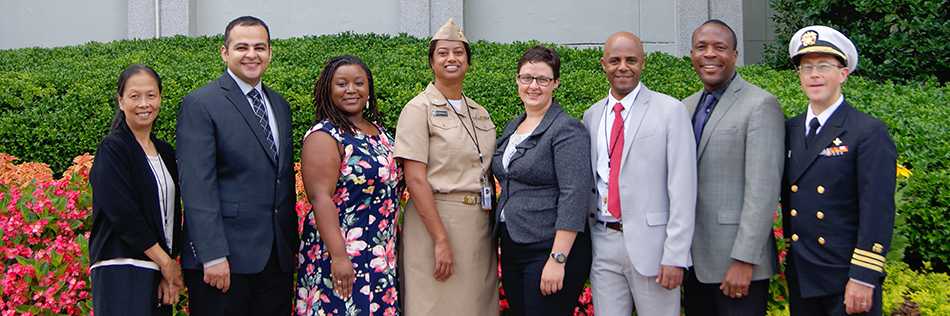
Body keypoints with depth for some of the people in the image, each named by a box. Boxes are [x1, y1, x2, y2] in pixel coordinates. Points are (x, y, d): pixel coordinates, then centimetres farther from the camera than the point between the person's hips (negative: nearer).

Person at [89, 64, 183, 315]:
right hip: (122, 272, -6)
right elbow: (123, 214, -14)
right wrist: (166, 262, -10)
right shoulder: (113, 149, -5)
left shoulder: (165, 152, 14)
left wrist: (171, 263, -2)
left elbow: (173, 214, 11)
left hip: (159, 271, 6)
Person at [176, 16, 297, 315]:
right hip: (226, 257, -6)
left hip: (278, 257, 6)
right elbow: (197, 187, -13)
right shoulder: (200, 105, -6)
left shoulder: (280, 105, 15)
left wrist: (292, 244, 13)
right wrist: (214, 256, -19)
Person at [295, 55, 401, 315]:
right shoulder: (324, 136, -11)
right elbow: (320, 198, -18)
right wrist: (339, 256, -24)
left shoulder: (377, 129, 11)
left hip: (382, 255, 7)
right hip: (343, 256, -7)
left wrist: (392, 245, 17)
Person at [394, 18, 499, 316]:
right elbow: (416, 180, -13)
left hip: (479, 224, 6)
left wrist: (492, 228, 8)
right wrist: (441, 240, -18)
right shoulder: (419, 109, -6)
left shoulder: (480, 113, 13)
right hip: (435, 219, -6)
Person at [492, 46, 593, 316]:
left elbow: (575, 197, -18)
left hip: (550, 250, -7)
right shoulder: (513, 127, 13)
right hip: (512, 249, 8)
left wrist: (558, 259, -23)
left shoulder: (567, 130, -11)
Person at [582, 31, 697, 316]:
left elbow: (683, 189, -8)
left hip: (650, 242, -4)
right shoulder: (592, 115, 11)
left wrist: (676, 256, -13)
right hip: (602, 242, 4)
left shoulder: (670, 111, -4)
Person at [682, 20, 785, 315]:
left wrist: (744, 261, -20)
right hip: (693, 260, 6)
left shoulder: (760, 105, -10)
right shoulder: (685, 108, 12)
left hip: (737, 261, -6)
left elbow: (763, 190, -16)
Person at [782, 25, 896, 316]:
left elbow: (877, 212, -13)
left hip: (848, 281, -5)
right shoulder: (789, 130, 9)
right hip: (800, 279, 5)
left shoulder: (870, 133, -8)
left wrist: (863, 279, -17)